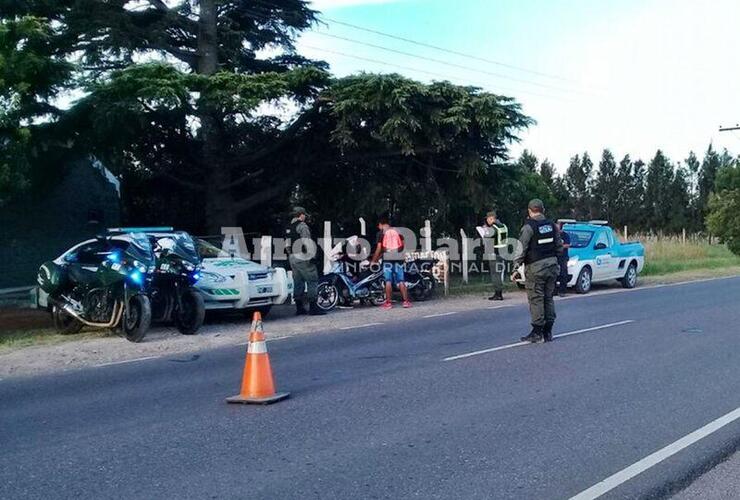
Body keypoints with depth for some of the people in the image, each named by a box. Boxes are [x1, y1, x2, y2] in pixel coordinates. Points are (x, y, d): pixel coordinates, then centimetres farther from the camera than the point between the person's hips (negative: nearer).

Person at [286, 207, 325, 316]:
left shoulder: (289, 227, 17)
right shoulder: (302, 226, -10)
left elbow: (287, 245, 18)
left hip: (292, 258, 9)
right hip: (302, 258, -9)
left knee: (298, 282, 11)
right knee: (312, 280, -6)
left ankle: (299, 308, 13)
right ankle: (313, 307, -10)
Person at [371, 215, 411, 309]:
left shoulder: (381, 233, 1)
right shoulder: (397, 232, 13)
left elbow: (379, 248, -5)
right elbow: (401, 246, 14)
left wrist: (374, 260, 4)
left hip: (388, 259, -3)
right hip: (398, 258, 4)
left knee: (388, 281, -1)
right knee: (401, 281, 5)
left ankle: (388, 302, -1)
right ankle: (406, 301, 4)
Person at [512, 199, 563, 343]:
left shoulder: (529, 227, -12)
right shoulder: (551, 225, 9)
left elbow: (521, 249, -14)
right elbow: (559, 247, 14)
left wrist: (516, 266, -9)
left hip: (535, 267, -6)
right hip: (552, 265, 6)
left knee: (536, 299, -2)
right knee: (548, 298, 12)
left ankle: (537, 333, 0)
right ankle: (548, 332, 16)